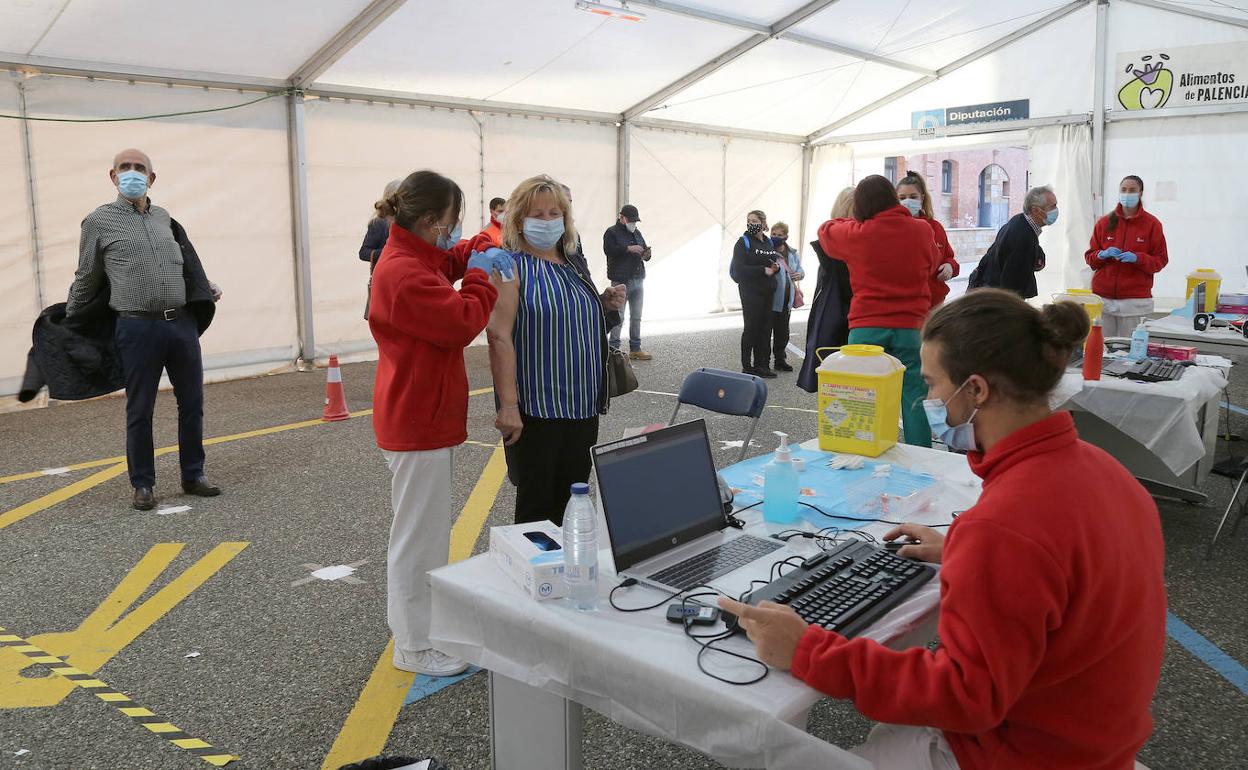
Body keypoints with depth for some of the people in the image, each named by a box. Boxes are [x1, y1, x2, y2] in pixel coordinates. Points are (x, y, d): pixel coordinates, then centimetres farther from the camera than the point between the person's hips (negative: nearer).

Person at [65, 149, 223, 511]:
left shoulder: (164, 218, 13)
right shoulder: (99, 221, 2)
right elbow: (86, 281, 10)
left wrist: (205, 288, 23)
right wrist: (68, 326, 15)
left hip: (183, 322, 4)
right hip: (138, 328, -4)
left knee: (192, 403, 8)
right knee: (140, 410, 3)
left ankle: (193, 475, 21)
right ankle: (143, 484, 15)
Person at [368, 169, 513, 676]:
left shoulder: (415, 258, 9)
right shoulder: (404, 274, -23)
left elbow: (455, 256, 24)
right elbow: (463, 322, -25)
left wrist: (483, 250, 5)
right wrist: (481, 277, -9)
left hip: (424, 417, 11)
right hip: (419, 423, -11)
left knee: (423, 528, 22)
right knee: (420, 534, 0)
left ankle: (414, 620, 37)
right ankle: (414, 648, 12)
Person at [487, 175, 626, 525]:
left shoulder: (575, 263, 13)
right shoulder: (512, 267, -8)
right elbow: (499, 337, -17)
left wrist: (607, 307, 3)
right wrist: (508, 404, -25)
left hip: (583, 404, 7)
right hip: (535, 408, -6)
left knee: (572, 502, 14)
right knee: (536, 506, 2)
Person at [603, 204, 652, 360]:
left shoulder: (637, 233, 18)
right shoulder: (612, 232, -3)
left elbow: (644, 251, 24)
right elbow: (609, 250, -20)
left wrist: (646, 255, 0)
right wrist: (629, 249, -24)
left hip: (638, 279, 7)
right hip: (621, 281, -7)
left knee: (636, 316, 10)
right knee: (618, 316, -6)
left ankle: (635, 349, 17)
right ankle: (614, 350, -1)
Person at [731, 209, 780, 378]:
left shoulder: (769, 242, 14)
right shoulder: (743, 242, -4)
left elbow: (775, 261, 22)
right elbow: (739, 268, -14)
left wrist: (776, 267, -3)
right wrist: (764, 270, -17)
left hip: (767, 291, 6)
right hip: (750, 290, -6)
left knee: (765, 328, 5)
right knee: (751, 328, -3)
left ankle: (762, 365, 12)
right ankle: (747, 366, 5)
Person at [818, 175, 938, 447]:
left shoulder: (856, 233, -3)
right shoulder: (922, 231, 2)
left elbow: (826, 231, 18)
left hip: (866, 327, -1)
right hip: (910, 326, 1)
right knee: (915, 399, 4)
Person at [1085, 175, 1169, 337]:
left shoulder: (1152, 224, 5)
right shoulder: (1105, 222, 11)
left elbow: (1160, 260, 4)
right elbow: (1090, 257, 14)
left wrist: (1138, 258, -14)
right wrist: (1102, 255, -7)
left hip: (1135, 301, -2)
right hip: (1103, 298, 2)